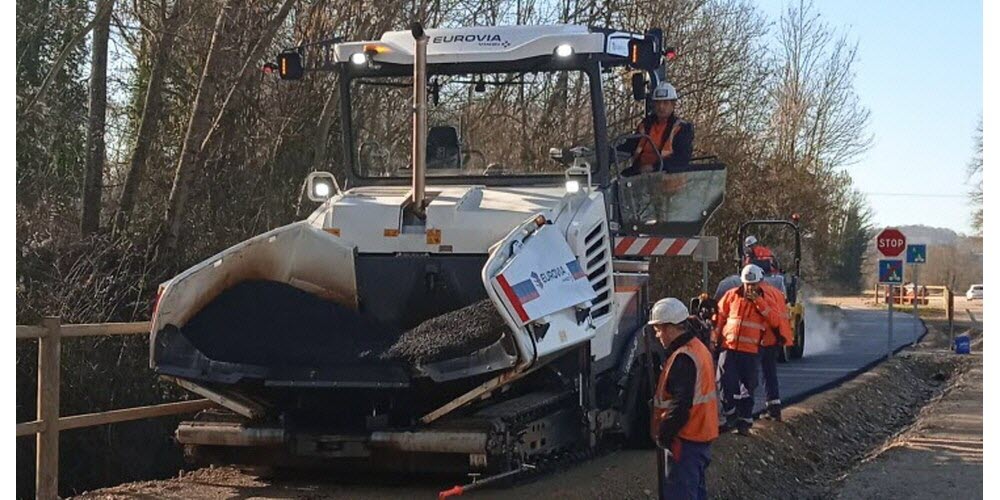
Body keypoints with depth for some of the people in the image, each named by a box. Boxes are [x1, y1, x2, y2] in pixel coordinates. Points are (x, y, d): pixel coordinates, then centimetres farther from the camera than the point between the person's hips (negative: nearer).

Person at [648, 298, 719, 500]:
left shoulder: (683, 358, -21)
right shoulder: (698, 347, 12)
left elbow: (680, 405, -25)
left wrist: (663, 435, -15)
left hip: (685, 440, -10)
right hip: (700, 436, 10)